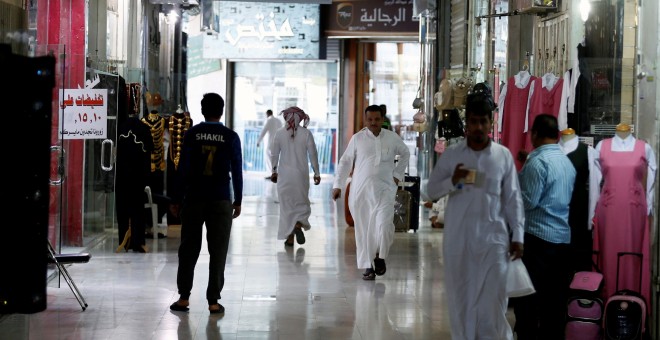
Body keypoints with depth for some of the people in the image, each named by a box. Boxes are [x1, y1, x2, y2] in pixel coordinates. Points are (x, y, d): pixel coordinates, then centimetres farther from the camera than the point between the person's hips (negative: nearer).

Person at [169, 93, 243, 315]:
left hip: (194, 198, 1)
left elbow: (183, 168, -2)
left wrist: (176, 199, 4)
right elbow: (236, 171, 0)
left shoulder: (192, 134, 0)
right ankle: (213, 301, 4)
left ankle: (183, 298, 11)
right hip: (221, 200, -1)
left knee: (189, 248, 10)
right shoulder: (231, 137, -1)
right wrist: (238, 200, 9)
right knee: (218, 250, 4)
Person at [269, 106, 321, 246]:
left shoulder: (279, 133, -3)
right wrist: (316, 173, 6)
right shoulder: (306, 133, -5)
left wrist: (274, 170, 14)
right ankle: (298, 225, -16)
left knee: (287, 204, 7)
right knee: (302, 202, 13)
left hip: (284, 174, 0)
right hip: (301, 174, 0)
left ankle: (290, 238, 7)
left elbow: (274, 154, 1)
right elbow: (312, 154, -3)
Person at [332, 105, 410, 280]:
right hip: (360, 190, 0)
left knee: (384, 225, -15)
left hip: (384, 189, 0)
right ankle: (367, 266, 12)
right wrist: (337, 185, 6)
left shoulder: (393, 138, 5)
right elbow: (345, 161, 10)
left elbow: (405, 154, 22)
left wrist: (397, 175, 13)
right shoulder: (357, 138, 3)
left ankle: (380, 257, 11)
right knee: (363, 229, 2)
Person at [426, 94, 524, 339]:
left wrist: (517, 236, 0)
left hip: (493, 238, -1)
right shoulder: (451, 155, 4)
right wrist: (452, 181, -16)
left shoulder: (504, 156, 3)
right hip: (457, 238, 1)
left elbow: (513, 199, 5)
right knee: (460, 297, 8)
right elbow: (431, 191, 3)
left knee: (492, 299, -4)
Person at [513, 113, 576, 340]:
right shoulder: (567, 162, 13)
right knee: (555, 299, 10)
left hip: (537, 237, -8)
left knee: (528, 298, -2)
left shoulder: (538, 161, -12)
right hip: (563, 237, 8)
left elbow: (527, 201, -16)